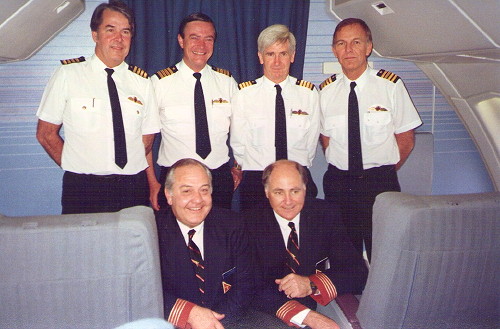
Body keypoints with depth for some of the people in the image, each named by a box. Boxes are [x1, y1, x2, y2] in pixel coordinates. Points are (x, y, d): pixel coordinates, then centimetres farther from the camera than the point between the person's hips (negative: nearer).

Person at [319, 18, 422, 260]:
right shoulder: (326, 91, 2)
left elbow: (406, 139, 1)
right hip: (338, 184, 2)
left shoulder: (390, 85, -5)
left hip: (380, 183, -2)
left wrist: (384, 173, 2)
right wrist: (340, 169, 3)